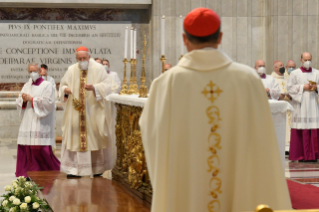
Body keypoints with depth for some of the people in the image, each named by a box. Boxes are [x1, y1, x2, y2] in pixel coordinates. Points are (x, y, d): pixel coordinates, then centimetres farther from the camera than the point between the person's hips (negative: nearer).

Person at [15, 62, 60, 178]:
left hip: (40, 123, -5)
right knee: (25, 147, -1)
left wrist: (31, 99, -10)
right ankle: (26, 173, 5)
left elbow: (48, 102, -12)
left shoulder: (47, 85, 1)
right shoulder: (26, 86, 17)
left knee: (41, 149, -10)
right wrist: (23, 100, -9)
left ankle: (54, 171, 7)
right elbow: (18, 102, 14)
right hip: (27, 123, 5)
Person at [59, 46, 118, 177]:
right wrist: (65, 90, -11)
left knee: (95, 136, 2)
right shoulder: (71, 70, 7)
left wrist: (94, 87, -24)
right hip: (75, 111, 2)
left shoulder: (98, 69, -2)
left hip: (93, 111, -2)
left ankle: (98, 167, 16)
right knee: (75, 136, -3)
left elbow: (107, 84, -7)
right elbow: (63, 85, 13)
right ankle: (74, 168, 0)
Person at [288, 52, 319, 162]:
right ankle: (300, 155, -2)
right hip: (300, 106, -2)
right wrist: (303, 87, -9)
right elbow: (290, 88, 0)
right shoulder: (295, 73, 6)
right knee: (301, 131, -6)